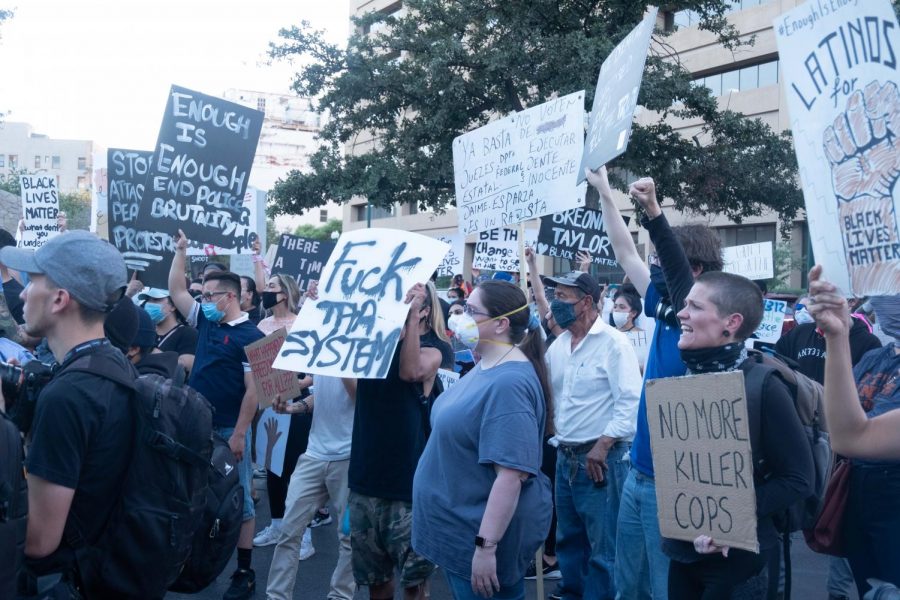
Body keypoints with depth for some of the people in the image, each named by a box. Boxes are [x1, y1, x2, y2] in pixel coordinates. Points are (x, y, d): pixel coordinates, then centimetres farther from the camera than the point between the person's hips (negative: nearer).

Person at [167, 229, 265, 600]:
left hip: (229, 429, -7)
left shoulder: (250, 336, -12)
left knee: (237, 499, 2)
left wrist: (239, 434, -18)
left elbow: (253, 389, -16)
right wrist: (180, 251, 9)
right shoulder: (206, 322, 9)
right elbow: (176, 291, 17)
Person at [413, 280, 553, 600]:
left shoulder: (509, 383, -25)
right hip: (463, 527, 9)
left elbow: (511, 475, -29)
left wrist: (485, 546, -28)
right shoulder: (485, 367, 6)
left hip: (481, 535, -9)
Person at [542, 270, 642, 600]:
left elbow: (632, 402, -18)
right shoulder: (558, 344, 11)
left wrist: (602, 446, -20)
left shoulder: (613, 343, -12)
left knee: (602, 546, 2)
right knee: (568, 539, 19)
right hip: (565, 457, 8)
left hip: (601, 459, -7)